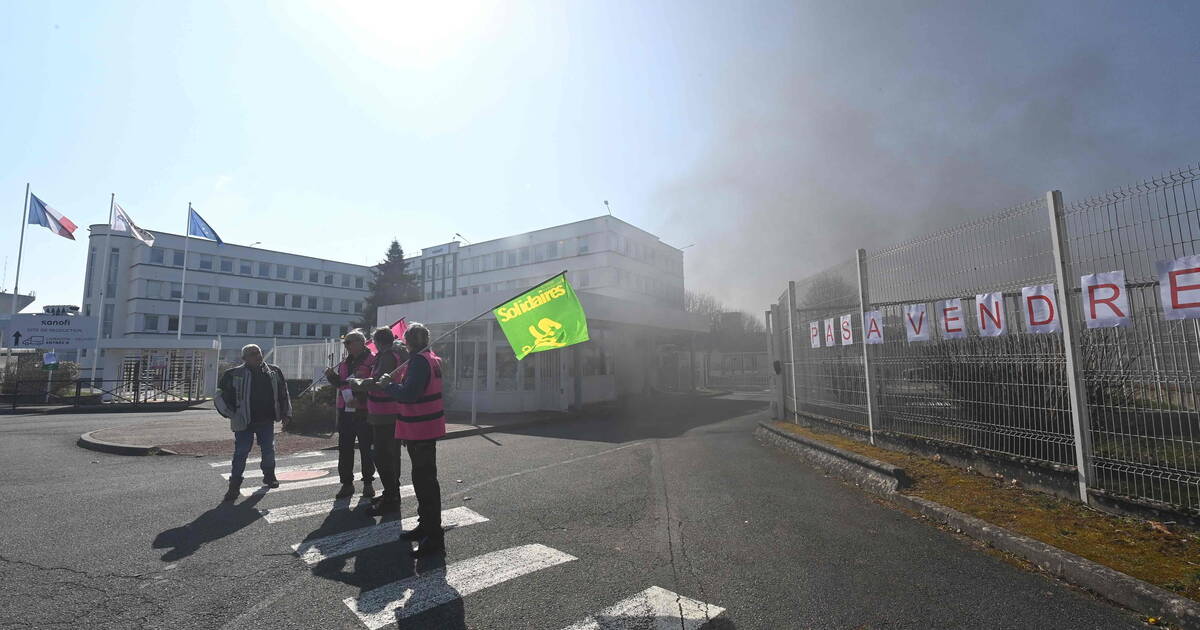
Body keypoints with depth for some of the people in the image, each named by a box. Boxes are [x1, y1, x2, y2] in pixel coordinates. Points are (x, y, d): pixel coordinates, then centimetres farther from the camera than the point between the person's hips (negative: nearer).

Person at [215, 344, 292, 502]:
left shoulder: (274, 372, 4)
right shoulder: (235, 374, -6)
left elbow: (283, 394, 11)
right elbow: (221, 397, 1)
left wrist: (286, 414, 8)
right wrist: (232, 414, -6)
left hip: (267, 421, 3)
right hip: (244, 422, -3)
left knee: (269, 450, 13)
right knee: (241, 452, -1)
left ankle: (269, 475, 33)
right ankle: (234, 485, 11)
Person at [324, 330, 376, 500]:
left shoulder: (372, 360, -10)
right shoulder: (345, 363, 15)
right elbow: (339, 383, 21)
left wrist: (360, 399, -21)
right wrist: (331, 376, 2)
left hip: (364, 411, -7)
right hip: (345, 411, 7)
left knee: (366, 448, 4)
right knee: (344, 448, 10)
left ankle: (368, 482, 17)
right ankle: (347, 483, 21)